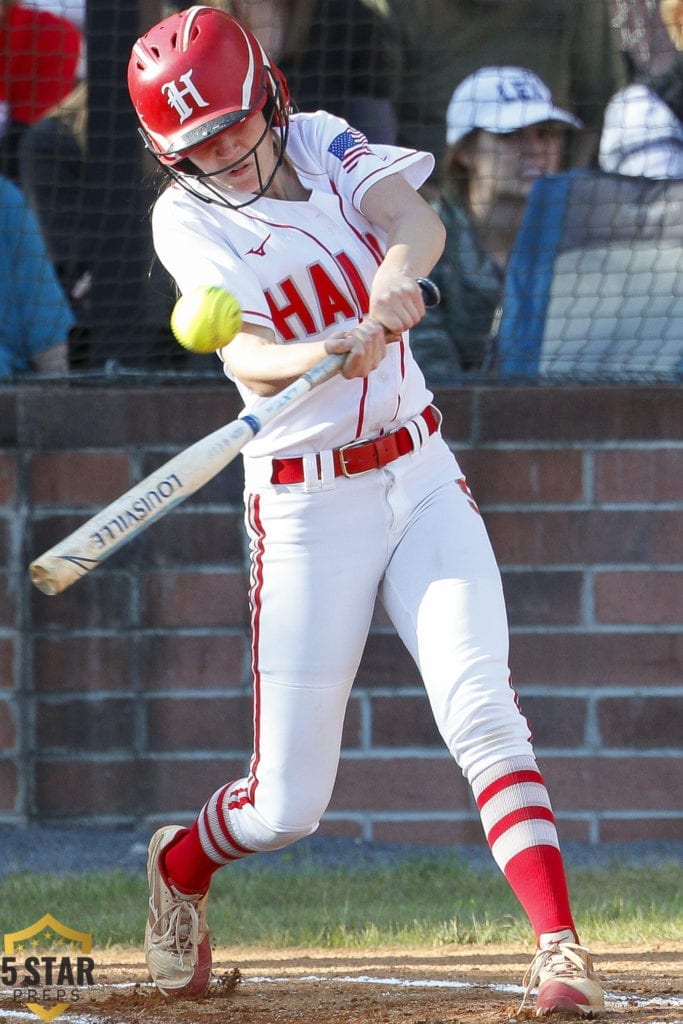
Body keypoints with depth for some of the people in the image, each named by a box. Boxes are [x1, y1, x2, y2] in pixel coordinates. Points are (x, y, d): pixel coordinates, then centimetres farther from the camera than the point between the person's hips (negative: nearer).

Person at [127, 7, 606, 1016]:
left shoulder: (323, 144, 1)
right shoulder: (188, 218, -9)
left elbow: (418, 220, -18)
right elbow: (247, 360, -25)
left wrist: (397, 271, -41)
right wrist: (321, 356, -47)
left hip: (421, 477, 2)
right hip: (307, 505, -2)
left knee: (481, 711, -17)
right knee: (289, 805, -1)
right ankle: (181, 864, 31)